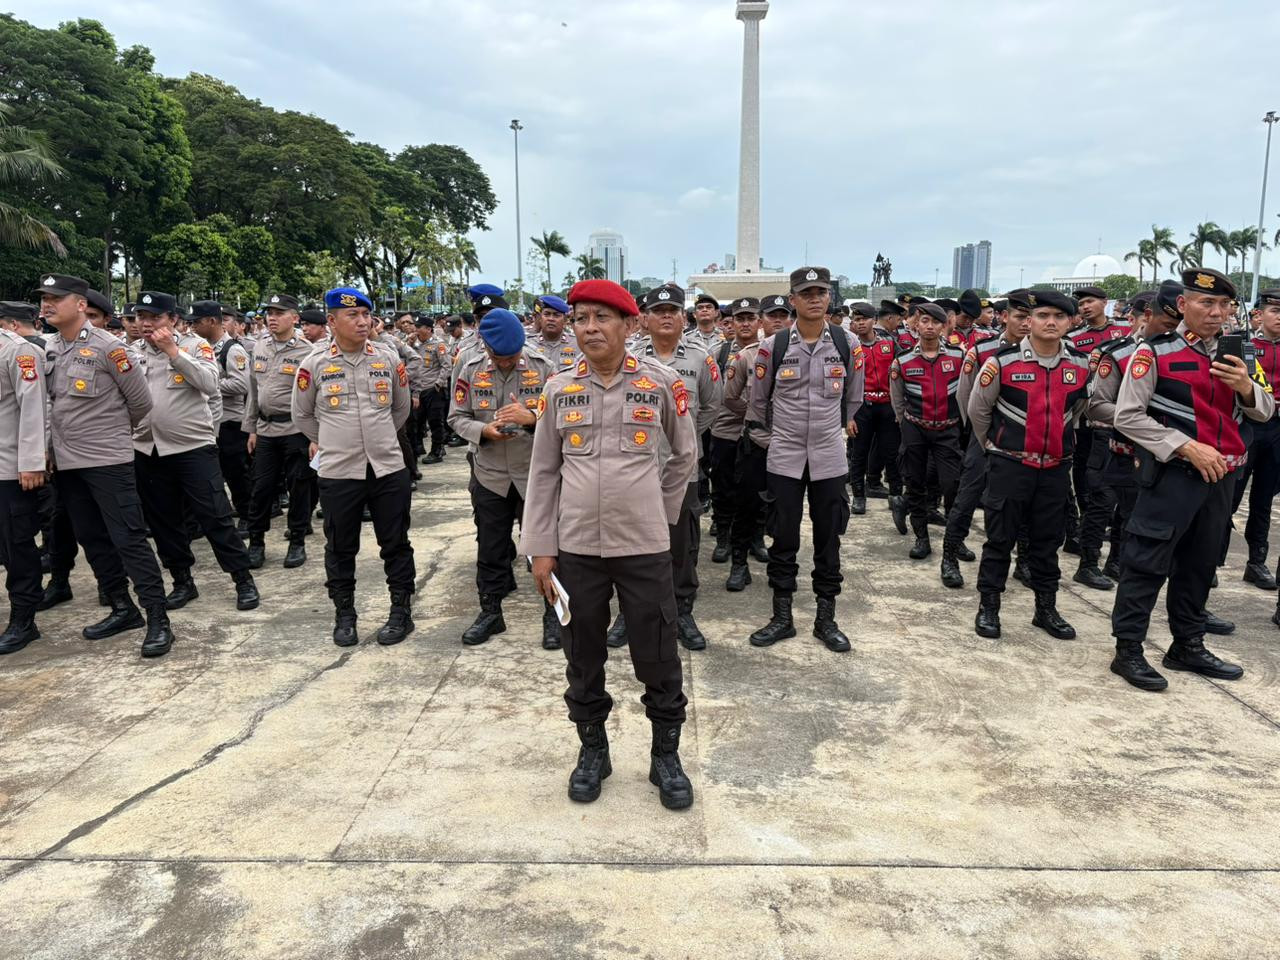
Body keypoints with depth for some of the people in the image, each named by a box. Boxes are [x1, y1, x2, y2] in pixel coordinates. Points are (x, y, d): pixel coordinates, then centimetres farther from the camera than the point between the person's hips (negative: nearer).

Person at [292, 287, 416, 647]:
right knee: (340, 549, 10)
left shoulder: (388, 359, 2)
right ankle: (344, 616, 26)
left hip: (389, 468, 1)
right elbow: (300, 414, 11)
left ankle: (401, 612, 21)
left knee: (396, 544, 8)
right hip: (338, 472, -1)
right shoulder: (314, 364, -3)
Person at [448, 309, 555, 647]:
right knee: (490, 548, 13)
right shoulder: (471, 371, -1)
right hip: (490, 476, 2)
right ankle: (490, 612, 29)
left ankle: (553, 614, 22)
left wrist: (532, 418, -27)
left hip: (537, 475, -2)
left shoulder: (543, 368, -6)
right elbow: (457, 417, 1)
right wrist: (484, 431, -19)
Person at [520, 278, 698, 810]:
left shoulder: (661, 381, -3)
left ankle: (666, 756, 28)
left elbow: (685, 454, 11)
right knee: (583, 659, 14)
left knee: (658, 660, 7)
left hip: (645, 547, -1)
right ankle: (592, 750, 34)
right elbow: (543, 472, 4)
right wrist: (540, 548, 2)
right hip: (576, 548, 2)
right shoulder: (559, 389, 1)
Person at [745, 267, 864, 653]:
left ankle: (826, 618, 20)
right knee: (783, 538, 5)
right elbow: (758, 401, 7)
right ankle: (782, 617, 18)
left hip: (830, 457, 1)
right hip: (784, 457, -1)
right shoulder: (773, 347, -5)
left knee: (828, 539, 7)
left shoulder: (847, 346, 0)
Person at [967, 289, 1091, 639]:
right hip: (1010, 466, -3)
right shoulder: (1002, 361, -11)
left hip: (1056, 468, 4)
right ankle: (988, 607, 14)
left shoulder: (1082, 366, 1)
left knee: (1048, 541, 12)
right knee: (1000, 538, 3)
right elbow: (978, 409, 3)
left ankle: (1046, 608, 24)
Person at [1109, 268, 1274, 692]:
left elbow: (1265, 412, 15)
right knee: (1147, 563, -3)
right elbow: (1128, 416, -13)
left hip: (1220, 476, 7)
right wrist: (1187, 447, -19)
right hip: (1171, 476, -7)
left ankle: (1188, 646, 30)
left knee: (1199, 564, 16)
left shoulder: (1234, 355, 11)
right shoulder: (1155, 352, -9)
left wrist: (1246, 386, -8)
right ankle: (1128, 651, 7)